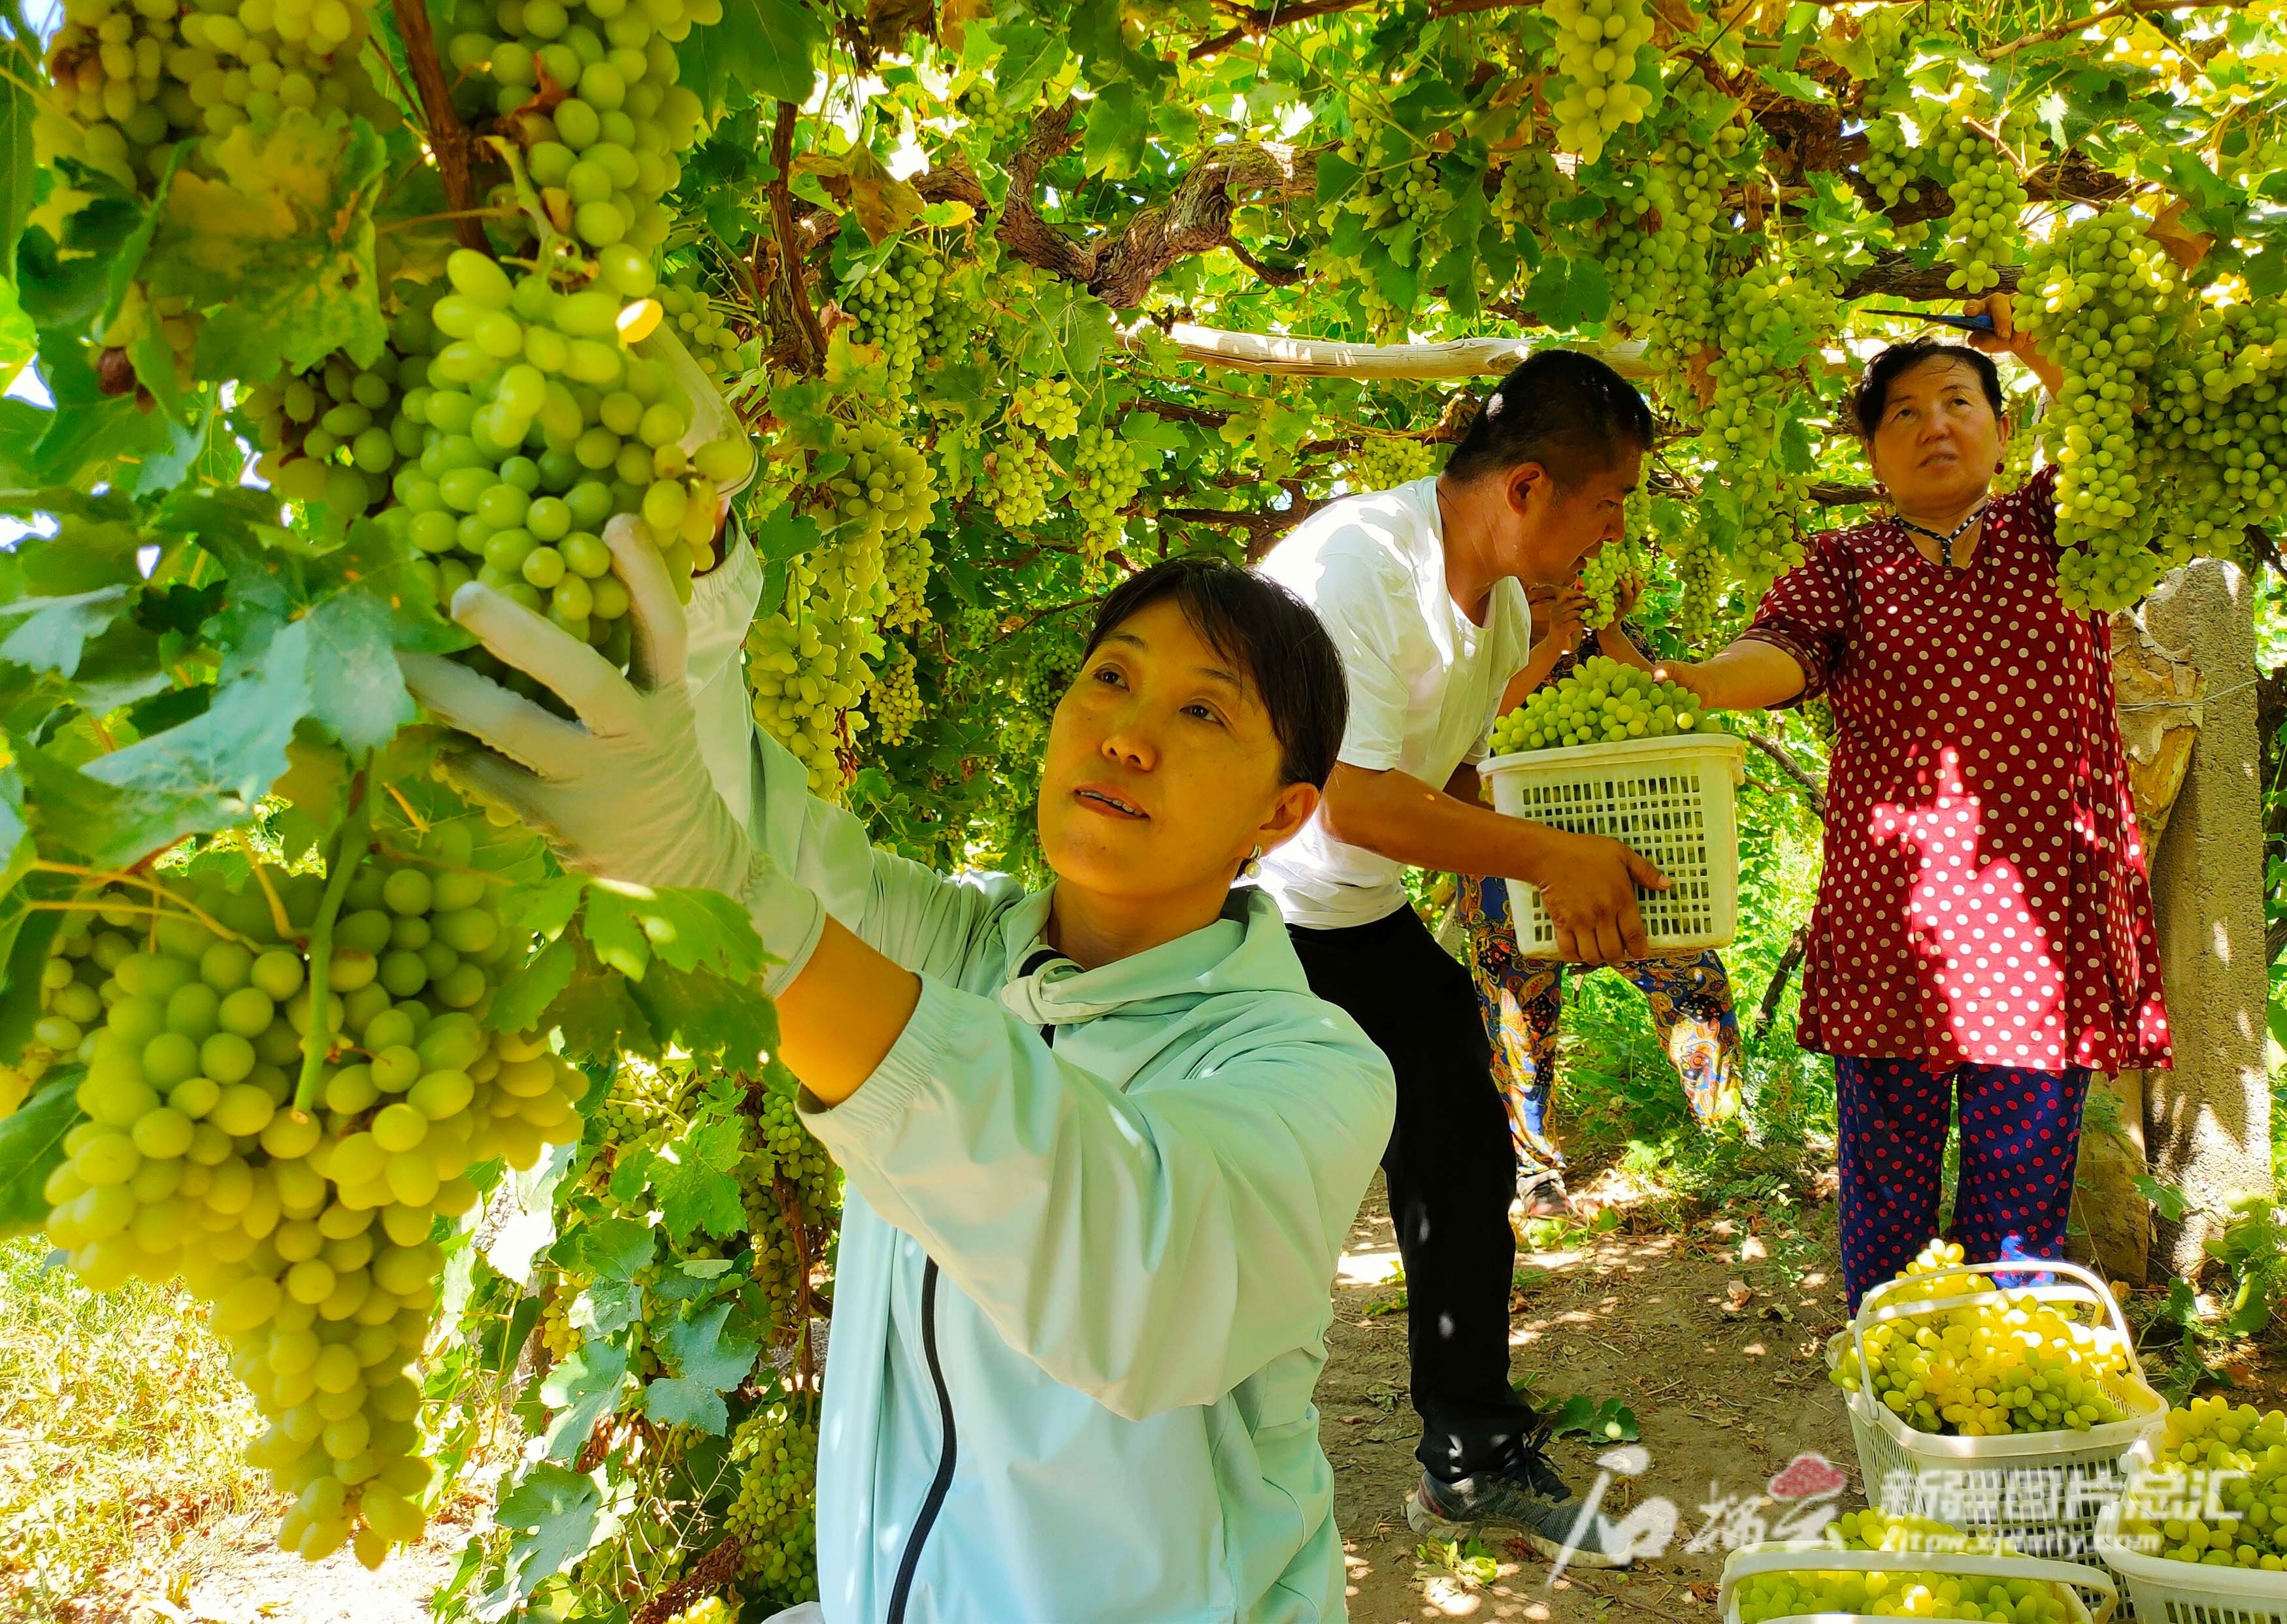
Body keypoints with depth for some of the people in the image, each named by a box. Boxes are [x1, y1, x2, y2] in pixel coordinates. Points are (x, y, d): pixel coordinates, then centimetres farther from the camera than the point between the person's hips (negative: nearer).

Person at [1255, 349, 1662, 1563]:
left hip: (1370, 922, 9)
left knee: (1465, 1167, 10)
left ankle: (1471, 1461, 27)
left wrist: (1577, 885, -5)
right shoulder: (1353, 563, -26)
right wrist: (1553, 858, -22)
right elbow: (1355, 803, -29)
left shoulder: (1506, 607, 3)